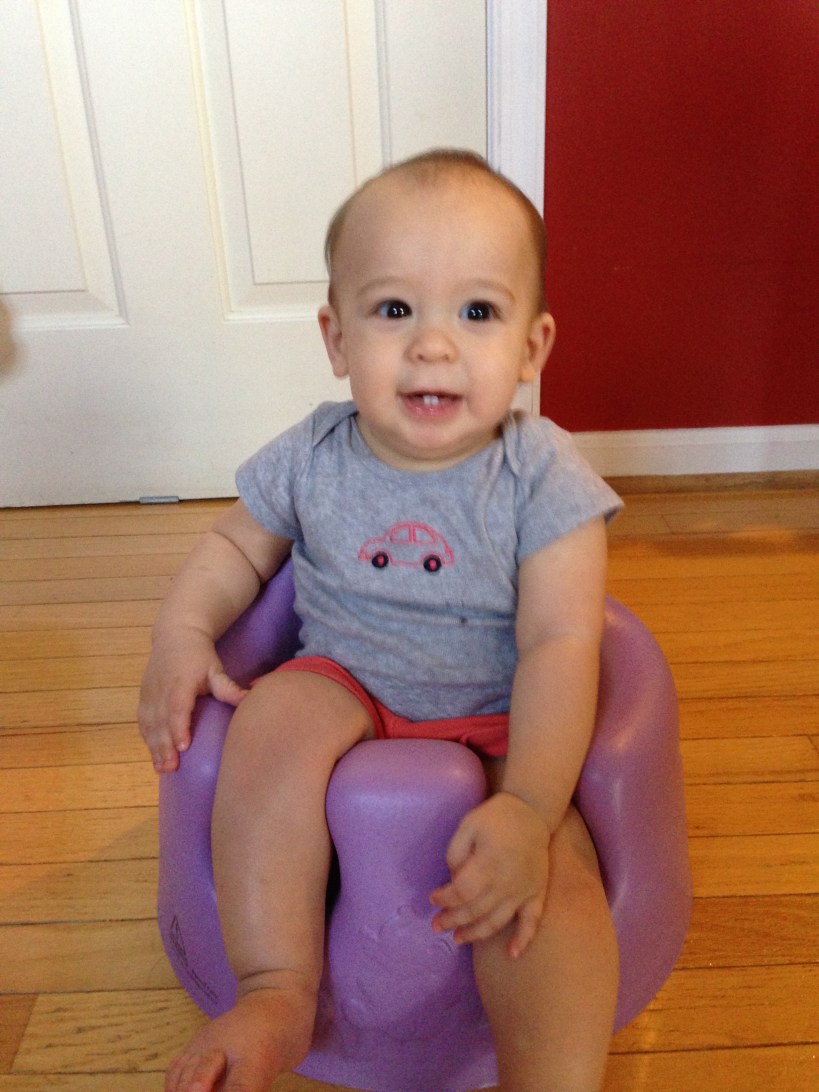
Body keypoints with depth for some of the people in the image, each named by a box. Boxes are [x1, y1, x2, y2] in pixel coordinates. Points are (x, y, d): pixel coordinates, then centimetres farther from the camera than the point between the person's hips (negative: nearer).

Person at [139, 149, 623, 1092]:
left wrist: (527, 807, -32)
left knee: (548, 873, -26)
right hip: (347, 688, 3)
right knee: (275, 717, -28)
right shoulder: (312, 461, -7)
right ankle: (275, 994, -17)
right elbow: (237, 545, 11)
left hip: (499, 725, -2)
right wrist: (181, 635, -8)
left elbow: (559, 648, -20)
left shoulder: (543, 478, -16)